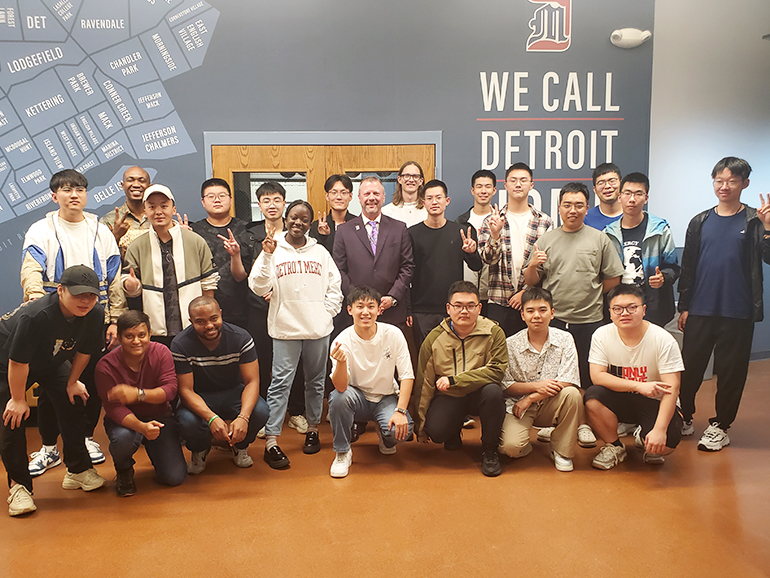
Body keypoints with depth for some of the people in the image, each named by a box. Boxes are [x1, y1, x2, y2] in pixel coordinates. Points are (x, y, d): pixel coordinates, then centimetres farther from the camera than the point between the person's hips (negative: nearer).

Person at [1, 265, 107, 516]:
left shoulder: (95, 314, -24)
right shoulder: (35, 316, -41)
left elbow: (84, 351, -6)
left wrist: (72, 382, 3)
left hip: (51, 362, 5)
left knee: (72, 405, 0)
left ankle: (78, 470, 16)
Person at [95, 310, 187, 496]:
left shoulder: (161, 352, -13)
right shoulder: (106, 366, -18)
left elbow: (171, 389, -20)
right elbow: (114, 408, -23)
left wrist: (138, 394, -39)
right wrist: (141, 427, -42)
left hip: (158, 417, 1)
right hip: (124, 419, -1)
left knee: (175, 477, -11)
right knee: (124, 438, -39)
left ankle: (155, 452, 26)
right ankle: (124, 471, -1)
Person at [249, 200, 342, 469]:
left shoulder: (320, 252, 9)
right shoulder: (273, 250, 2)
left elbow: (334, 287, 12)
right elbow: (259, 287, -9)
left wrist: (327, 313, 2)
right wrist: (267, 256, -18)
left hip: (318, 328, 3)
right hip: (285, 328, -3)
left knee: (316, 381, 13)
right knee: (280, 383, -6)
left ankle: (313, 429, 30)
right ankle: (271, 441, -2)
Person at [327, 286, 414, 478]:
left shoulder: (393, 334, -14)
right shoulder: (343, 341, -17)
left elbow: (407, 376, -9)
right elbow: (341, 387, -26)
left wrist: (400, 411, -20)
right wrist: (341, 362, -47)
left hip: (386, 398, 1)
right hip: (358, 397, 0)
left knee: (401, 430, -28)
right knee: (338, 397, -33)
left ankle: (384, 436, 14)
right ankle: (342, 453, -8)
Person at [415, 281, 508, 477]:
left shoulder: (493, 332, -10)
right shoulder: (434, 338, -5)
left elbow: (496, 370, -21)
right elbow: (423, 384, 1)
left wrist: (454, 380, -24)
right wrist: (421, 426, 4)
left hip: (478, 394, -1)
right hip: (447, 397, 1)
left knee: (493, 391, -33)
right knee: (436, 430, -25)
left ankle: (489, 450, -9)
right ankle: (454, 434, 17)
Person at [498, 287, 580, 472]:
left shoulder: (564, 339, -6)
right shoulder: (510, 344, -7)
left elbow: (567, 381, -15)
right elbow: (505, 385, -5)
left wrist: (529, 399, -17)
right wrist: (536, 386, -21)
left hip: (551, 406, 2)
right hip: (518, 405, -2)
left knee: (572, 394, -30)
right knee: (510, 447, -29)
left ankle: (561, 451, -6)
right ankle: (525, 446, 13)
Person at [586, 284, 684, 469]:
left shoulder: (663, 340, -17)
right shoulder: (602, 335, -11)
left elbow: (671, 389, -21)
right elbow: (597, 376, -16)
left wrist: (659, 430, -32)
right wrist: (639, 386, -27)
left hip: (654, 403, -2)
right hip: (620, 399, 2)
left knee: (668, 441, -29)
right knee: (593, 397, -29)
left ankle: (644, 437, 12)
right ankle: (614, 446, 0)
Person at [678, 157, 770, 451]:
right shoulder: (700, 222, 7)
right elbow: (687, 268, 9)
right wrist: (683, 306, 6)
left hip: (737, 312, -2)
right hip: (700, 310, 2)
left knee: (731, 371, 6)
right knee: (690, 366, 7)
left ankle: (720, 425, 19)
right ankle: (684, 418, 24)